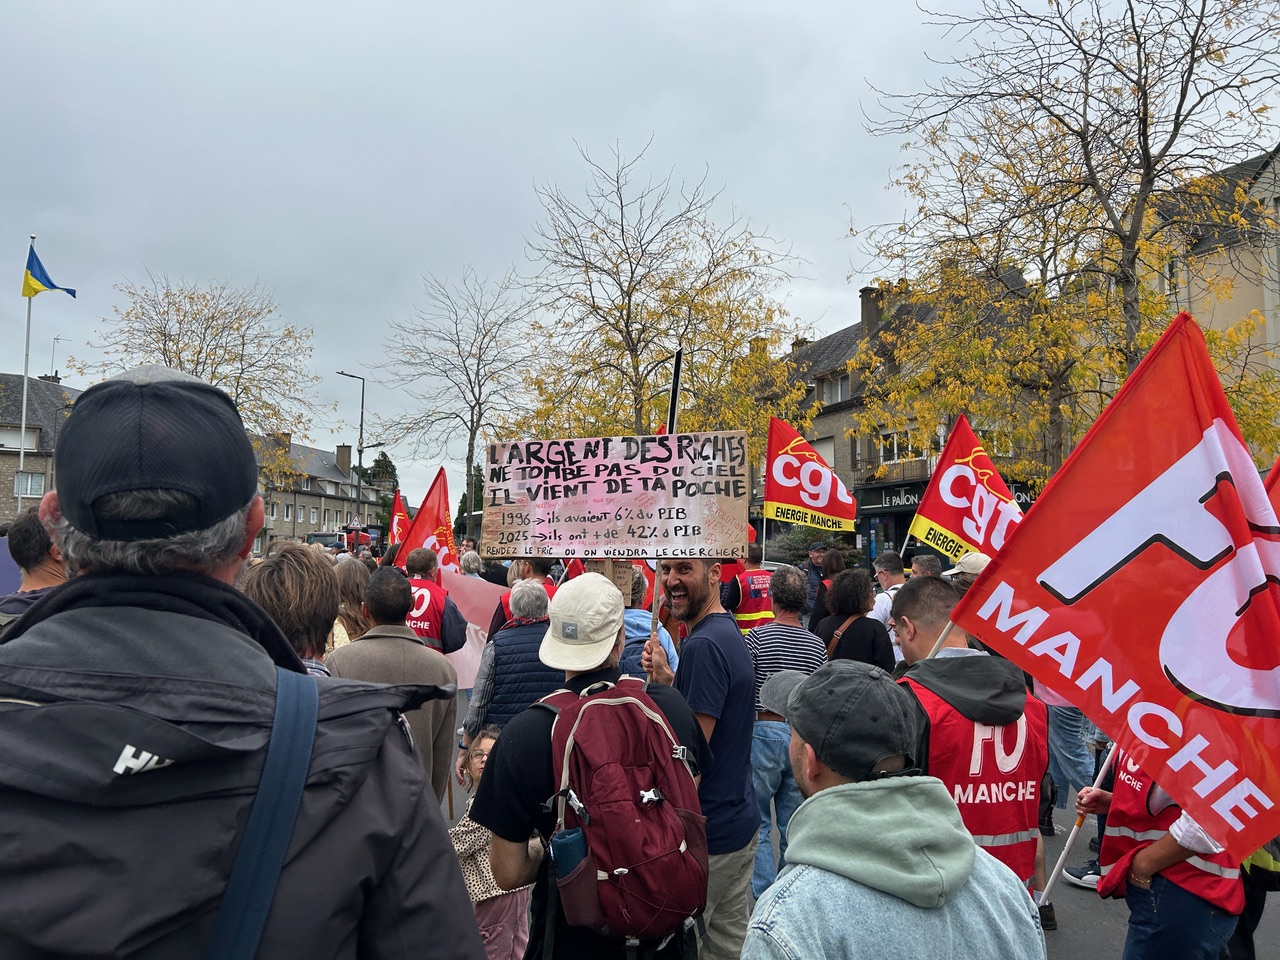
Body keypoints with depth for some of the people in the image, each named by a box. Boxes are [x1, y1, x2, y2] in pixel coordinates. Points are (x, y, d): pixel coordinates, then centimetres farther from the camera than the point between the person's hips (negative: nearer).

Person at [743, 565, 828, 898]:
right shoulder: (818, 646, 2)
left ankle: (764, 892, 4)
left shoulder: (756, 637, -9)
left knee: (758, 819, 6)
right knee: (794, 821, 14)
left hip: (764, 731, -4)